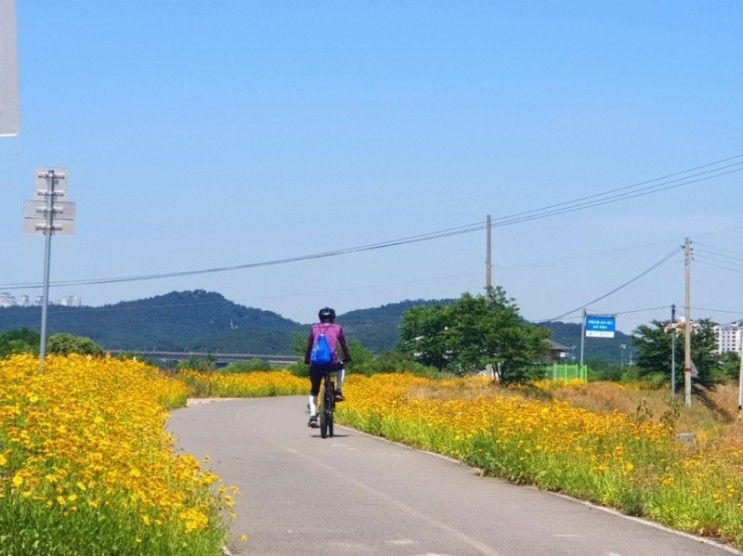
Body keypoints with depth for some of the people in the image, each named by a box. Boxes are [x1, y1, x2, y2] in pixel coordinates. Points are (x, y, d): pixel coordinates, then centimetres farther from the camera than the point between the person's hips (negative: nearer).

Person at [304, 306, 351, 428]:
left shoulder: (315, 328, 17)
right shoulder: (337, 328, 14)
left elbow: (309, 346, 20)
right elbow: (344, 345, 18)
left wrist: (307, 360, 31)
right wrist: (347, 358, 32)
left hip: (315, 364, 1)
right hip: (332, 363, -1)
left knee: (314, 391, 18)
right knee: (340, 367, 37)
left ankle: (313, 416, 0)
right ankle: (338, 391, 21)